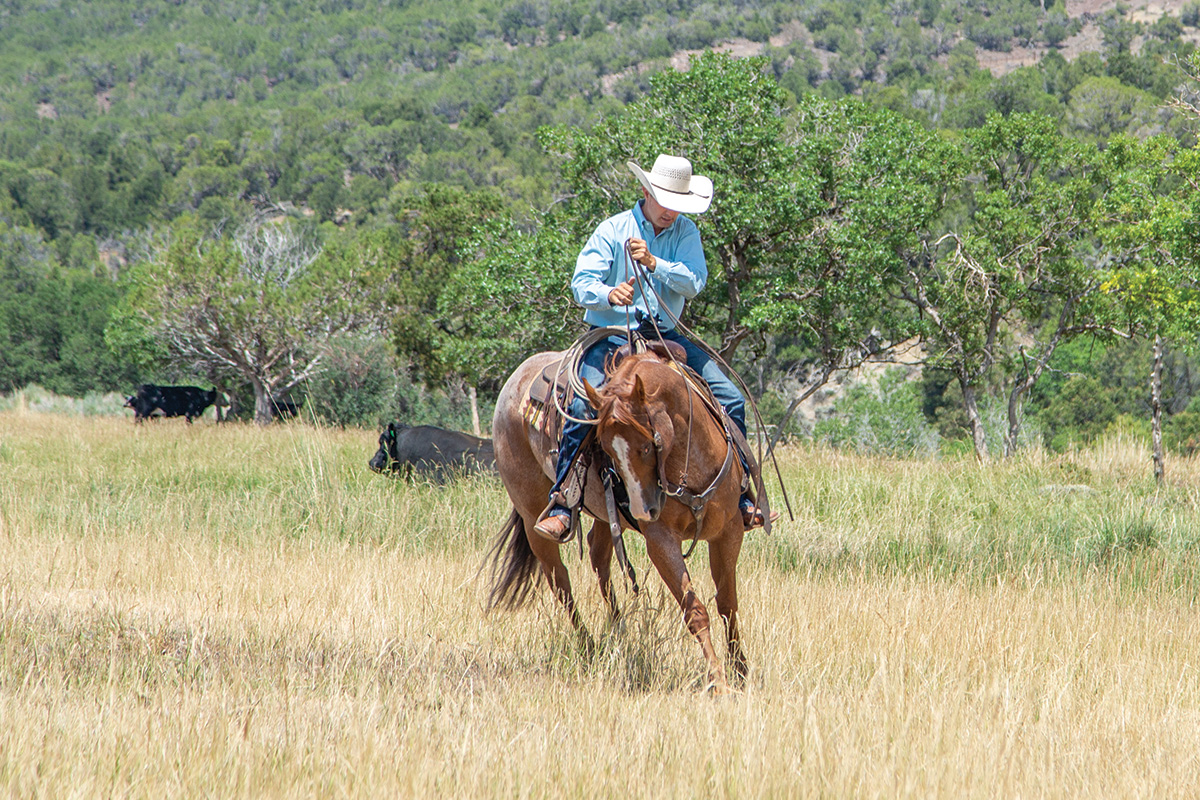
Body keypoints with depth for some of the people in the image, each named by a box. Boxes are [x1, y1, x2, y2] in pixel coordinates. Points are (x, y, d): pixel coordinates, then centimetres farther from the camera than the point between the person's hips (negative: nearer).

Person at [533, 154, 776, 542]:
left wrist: (654, 263, -26)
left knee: (730, 400, -6)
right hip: (611, 336, -3)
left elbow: (694, 283, -10)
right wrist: (610, 294, -33)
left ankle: (739, 499, 5)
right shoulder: (612, 230, -3)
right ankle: (559, 508, -21)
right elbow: (581, 283, -11)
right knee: (583, 407, -27)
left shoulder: (685, 233, 5)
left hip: (665, 337, 4)